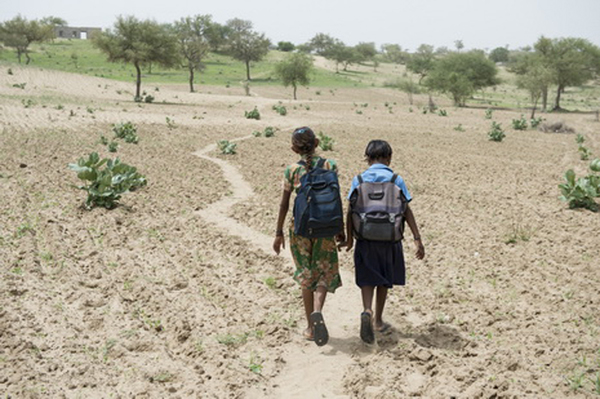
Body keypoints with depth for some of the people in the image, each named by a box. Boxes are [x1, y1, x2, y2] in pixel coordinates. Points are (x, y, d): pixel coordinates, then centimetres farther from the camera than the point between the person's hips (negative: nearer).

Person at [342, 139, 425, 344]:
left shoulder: (358, 180, -1)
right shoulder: (396, 180, -4)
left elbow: (350, 211, -1)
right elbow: (407, 211, -7)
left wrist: (349, 238, 10)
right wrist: (417, 239, -5)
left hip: (365, 237, 0)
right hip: (389, 237, 0)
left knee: (367, 279, 7)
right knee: (383, 280, 17)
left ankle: (367, 311, -21)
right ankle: (378, 321, 28)